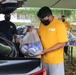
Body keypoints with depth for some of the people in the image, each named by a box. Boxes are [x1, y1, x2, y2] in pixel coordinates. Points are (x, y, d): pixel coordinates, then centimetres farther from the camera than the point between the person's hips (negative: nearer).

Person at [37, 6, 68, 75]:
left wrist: (45, 51, -21)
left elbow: (62, 44, -17)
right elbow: (38, 34, 20)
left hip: (55, 60, -6)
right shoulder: (42, 24, 4)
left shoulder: (59, 25, -16)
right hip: (44, 59, 6)